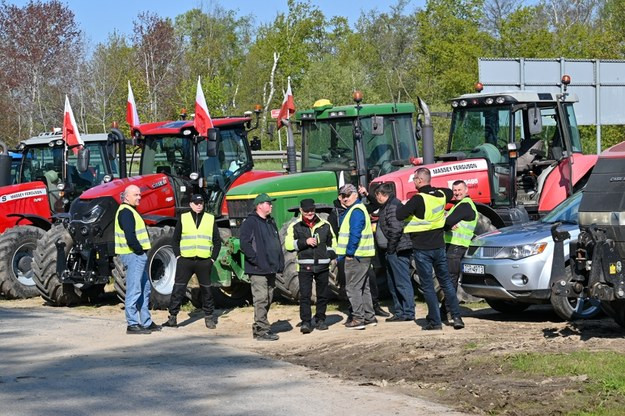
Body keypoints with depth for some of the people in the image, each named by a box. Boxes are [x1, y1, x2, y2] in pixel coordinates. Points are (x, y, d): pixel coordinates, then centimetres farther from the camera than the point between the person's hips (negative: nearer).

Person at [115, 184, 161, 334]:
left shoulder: (130, 211, 19)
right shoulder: (125, 212, -14)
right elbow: (130, 236, -23)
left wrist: (142, 251, 11)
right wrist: (140, 250, -14)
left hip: (138, 255, 11)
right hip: (133, 255, -11)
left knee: (145, 289, 16)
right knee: (134, 291, -8)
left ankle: (146, 322, 22)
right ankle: (133, 324, -7)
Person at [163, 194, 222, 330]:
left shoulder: (210, 219, 7)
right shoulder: (183, 218, 6)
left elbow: (217, 241, 10)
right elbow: (175, 239, 9)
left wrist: (213, 258, 2)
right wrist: (178, 255, -1)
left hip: (204, 261, 0)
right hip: (185, 260, 0)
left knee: (206, 290, 7)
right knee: (178, 288, -2)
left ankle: (209, 318, 17)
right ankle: (172, 317, 2)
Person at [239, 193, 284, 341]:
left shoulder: (271, 223, 18)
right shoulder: (250, 223, -9)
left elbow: (278, 244, 23)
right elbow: (244, 244, -16)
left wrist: (280, 263, 13)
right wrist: (256, 259, -18)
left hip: (271, 269, 9)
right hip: (258, 270, -9)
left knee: (268, 299, 13)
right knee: (261, 299, -10)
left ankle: (259, 328, 22)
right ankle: (262, 330, -9)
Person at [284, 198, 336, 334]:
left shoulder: (325, 225, 10)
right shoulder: (295, 226, 2)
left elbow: (332, 243, 19)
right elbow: (288, 245, -7)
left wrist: (331, 257, 6)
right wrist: (305, 242, -15)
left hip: (322, 266, 3)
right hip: (305, 266, -3)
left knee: (322, 295, 9)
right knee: (305, 295, -9)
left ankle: (320, 320, 21)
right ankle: (305, 322, -8)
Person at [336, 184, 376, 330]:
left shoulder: (356, 211, -15)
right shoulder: (353, 210, 17)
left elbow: (355, 234, -23)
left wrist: (349, 253, -18)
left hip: (356, 256, -10)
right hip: (363, 256, 10)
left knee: (353, 287, -7)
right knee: (363, 287, 15)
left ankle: (358, 319, -7)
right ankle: (369, 317, 21)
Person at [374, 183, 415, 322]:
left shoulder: (392, 206, -15)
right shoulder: (387, 205, 19)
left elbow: (396, 228, -23)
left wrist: (391, 248, -18)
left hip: (398, 251, -11)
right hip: (393, 251, 11)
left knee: (402, 282, -9)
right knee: (393, 283, 16)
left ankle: (408, 313, -8)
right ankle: (398, 312, 23)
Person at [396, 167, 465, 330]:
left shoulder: (418, 199, -18)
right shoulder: (440, 195, 3)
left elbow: (400, 215, -20)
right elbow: (450, 193, 28)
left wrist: (400, 206, 0)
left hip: (422, 248, -6)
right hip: (439, 246, 6)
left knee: (428, 286, 2)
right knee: (446, 281, 15)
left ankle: (435, 321, 1)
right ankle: (457, 317, 11)